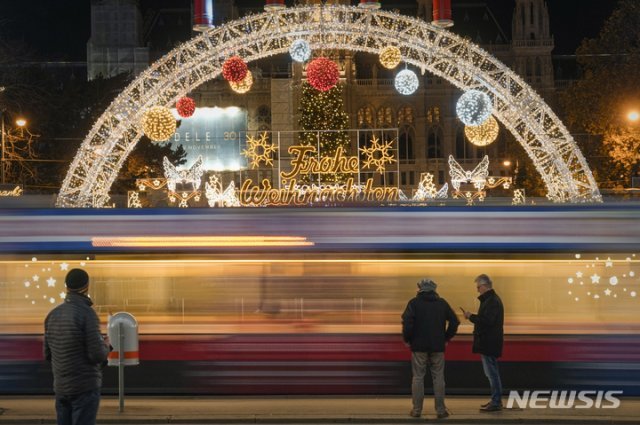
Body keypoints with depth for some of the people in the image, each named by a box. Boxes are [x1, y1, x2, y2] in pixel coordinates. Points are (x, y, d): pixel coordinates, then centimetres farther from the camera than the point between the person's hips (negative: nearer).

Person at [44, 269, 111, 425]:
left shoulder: (53, 314, 6)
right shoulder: (87, 313, -15)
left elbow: (48, 354, 11)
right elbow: (97, 355, -18)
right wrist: (106, 346, 3)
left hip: (61, 387, 7)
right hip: (85, 387, -7)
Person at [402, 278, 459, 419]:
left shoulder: (414, 303, -4)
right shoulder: (442, 303, 5)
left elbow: (407, 323, -14)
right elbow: (454, 322, 3)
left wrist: (407, 339, 0)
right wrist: (446, 337, 12)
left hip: (418, 346, -2)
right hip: (438, 346, 2)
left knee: (418, 377, 5)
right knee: (438, 378, 7)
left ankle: (417, 410, 6)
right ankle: (440, 410, 7)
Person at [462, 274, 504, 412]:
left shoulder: (492, 301, -18)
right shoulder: (491, 299, 16)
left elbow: (487, 321, -25)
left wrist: (471, 316, -17)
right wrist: (473, 317, 9)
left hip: (489, 343, -11)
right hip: (488, 342, 11)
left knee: (492, 373, -6)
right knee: (492, 373, 15)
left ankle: (496, 403, -3)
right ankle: (496, 400, 21)